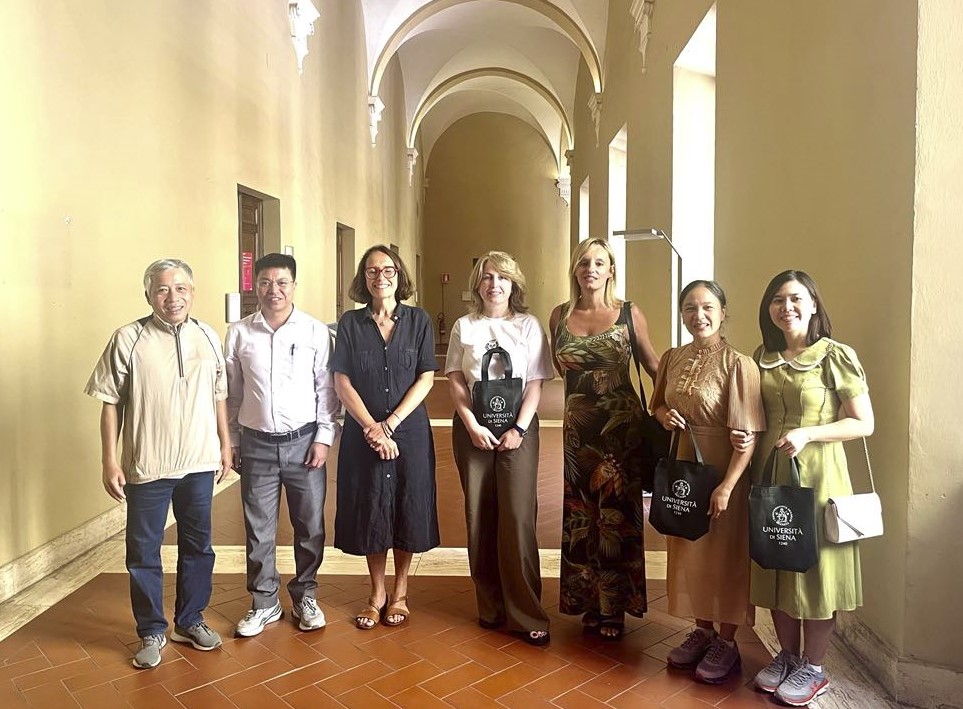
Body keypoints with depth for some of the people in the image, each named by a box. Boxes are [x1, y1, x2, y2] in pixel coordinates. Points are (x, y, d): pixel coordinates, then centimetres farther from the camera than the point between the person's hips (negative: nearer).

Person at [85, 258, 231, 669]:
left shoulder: (208, 337, 2)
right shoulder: (128, 339, -8)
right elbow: (111, 403, -4)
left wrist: (225, 445, 10)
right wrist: (110, 461, -6)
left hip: (199, 464, 3)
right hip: (147, 466, -3)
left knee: (198, 546, 15)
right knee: (144, 552, 10)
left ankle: (190, 620, 34)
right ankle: (151, 632, 29)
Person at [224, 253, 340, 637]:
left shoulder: (316, 331, -3)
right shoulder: (238, 333, 1)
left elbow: (326, 389, -1)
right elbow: (231, 393, 6)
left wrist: (324, 437, -5)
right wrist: (232, 442, 7)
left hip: (303, 442, -1)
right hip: (256, 444, 1)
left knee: (309, 526, 9)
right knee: (258, 529, 11)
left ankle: (305, 596, 30)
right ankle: (264, 602, 29)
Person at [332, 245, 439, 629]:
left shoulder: (418, 320, 0)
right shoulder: (350, 323, 1)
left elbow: (426, 378, -4)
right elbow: (342, 382, -4)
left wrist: (390, 423, -12)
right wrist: (372, 427, -13)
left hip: (409, 429, 0)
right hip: (362, 431, 0)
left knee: (407, 508, 7)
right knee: (369, 509, 8)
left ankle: (400, 593, 26)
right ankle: (377, 593, 26)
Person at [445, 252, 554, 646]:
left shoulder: (529, 325, 3)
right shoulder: (464, 326, 8)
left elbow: (536, 384, -1)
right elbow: (455, 381, 3)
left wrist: (519, 429, -11)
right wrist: (473, 427, -7)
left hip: (518, 427, -2)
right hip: (473, 428, 2)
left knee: (518, 517, -5)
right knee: (479, 516, 5)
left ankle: (526, 614, 4)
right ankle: (490, 607, 19)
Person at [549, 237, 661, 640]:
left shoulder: (629, 314, -2)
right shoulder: (560, 316, 5)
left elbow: (654, 366, 3)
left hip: (622, 425, -2)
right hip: (578, 426, 3)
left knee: (616, 515, 4)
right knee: (581, 515, 8)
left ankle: (614, 607, 20)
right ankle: (589, 602, 25)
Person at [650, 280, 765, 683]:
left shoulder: (737, 363, -16)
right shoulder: (672, 359, 3)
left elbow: (747, 434, -18)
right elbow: (658, 406, 17)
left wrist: (727, 486, -22)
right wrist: (664, 415, -6)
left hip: (724, 468, -6)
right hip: (684, 464, 6)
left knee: (725, 555, 7)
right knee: (688, 551, 15)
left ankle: (727, 643, 26)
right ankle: (702, 631, 35)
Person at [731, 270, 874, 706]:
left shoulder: (836, 356, -9)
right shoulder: (763, 357, 6)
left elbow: (864, 424, -9)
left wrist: (807, 433, -21)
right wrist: (742, 435, -4)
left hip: (817, 475, -5)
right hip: (769, 473, 5)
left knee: (815, 570, 6)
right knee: (776, 567, 13)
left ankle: (813, 668, 25)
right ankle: (787, 656, 32)